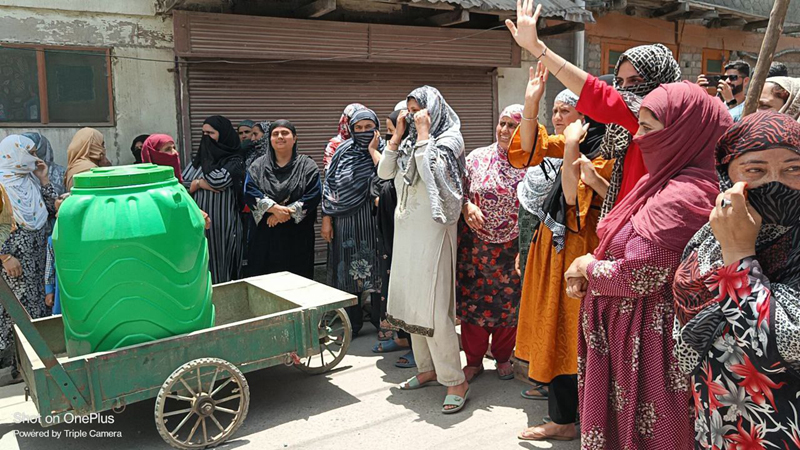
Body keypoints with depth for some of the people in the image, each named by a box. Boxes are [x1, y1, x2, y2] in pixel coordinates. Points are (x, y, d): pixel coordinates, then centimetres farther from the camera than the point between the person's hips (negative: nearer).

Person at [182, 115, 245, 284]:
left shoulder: (235, 162, -2)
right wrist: (200, 183, -7)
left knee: (221, 267, 0)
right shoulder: (198, 158, 14)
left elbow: (218, 180, -20)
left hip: (222, 226, -5)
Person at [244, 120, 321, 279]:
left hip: (298, 235, -1)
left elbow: (313, 196, -9)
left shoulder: (307, 166, 3)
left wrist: (286, 212, -16)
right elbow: (250, 192, -6)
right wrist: (274, 208, -20)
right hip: (265, 234, 2)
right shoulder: (258, 166, 9)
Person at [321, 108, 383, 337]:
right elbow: (329, 185, 6)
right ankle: (353, 322, 20)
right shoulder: (343, 152, 6)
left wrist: (372, 150, -11)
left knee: (376, 267, 3)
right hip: (346, 222, 2)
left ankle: (380, 319, 19)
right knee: (348, 270, 7)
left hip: (374, 222, -2)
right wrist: (326, 220, 1)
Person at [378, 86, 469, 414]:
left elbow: (430, 170, -22)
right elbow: (384, 172, 8)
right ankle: (427, 368, 25)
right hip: (406, 230, 8)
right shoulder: (410, 142, 15)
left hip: (431, 231, -8)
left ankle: (455, 380, -2)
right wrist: (398, 135, 4)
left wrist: (423, 133, -13)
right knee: (411, 300, 12)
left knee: (432, 304, -11)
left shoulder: (449, 139, -5)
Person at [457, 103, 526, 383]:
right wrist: (467, 206, -15)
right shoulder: (477, 158, 0)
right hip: (476, 247, 1)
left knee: (509, 304, 11)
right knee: (473, 301, 6)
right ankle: (474, 360, 24)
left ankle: (502, 357, 33)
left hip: (512, 249, -1)